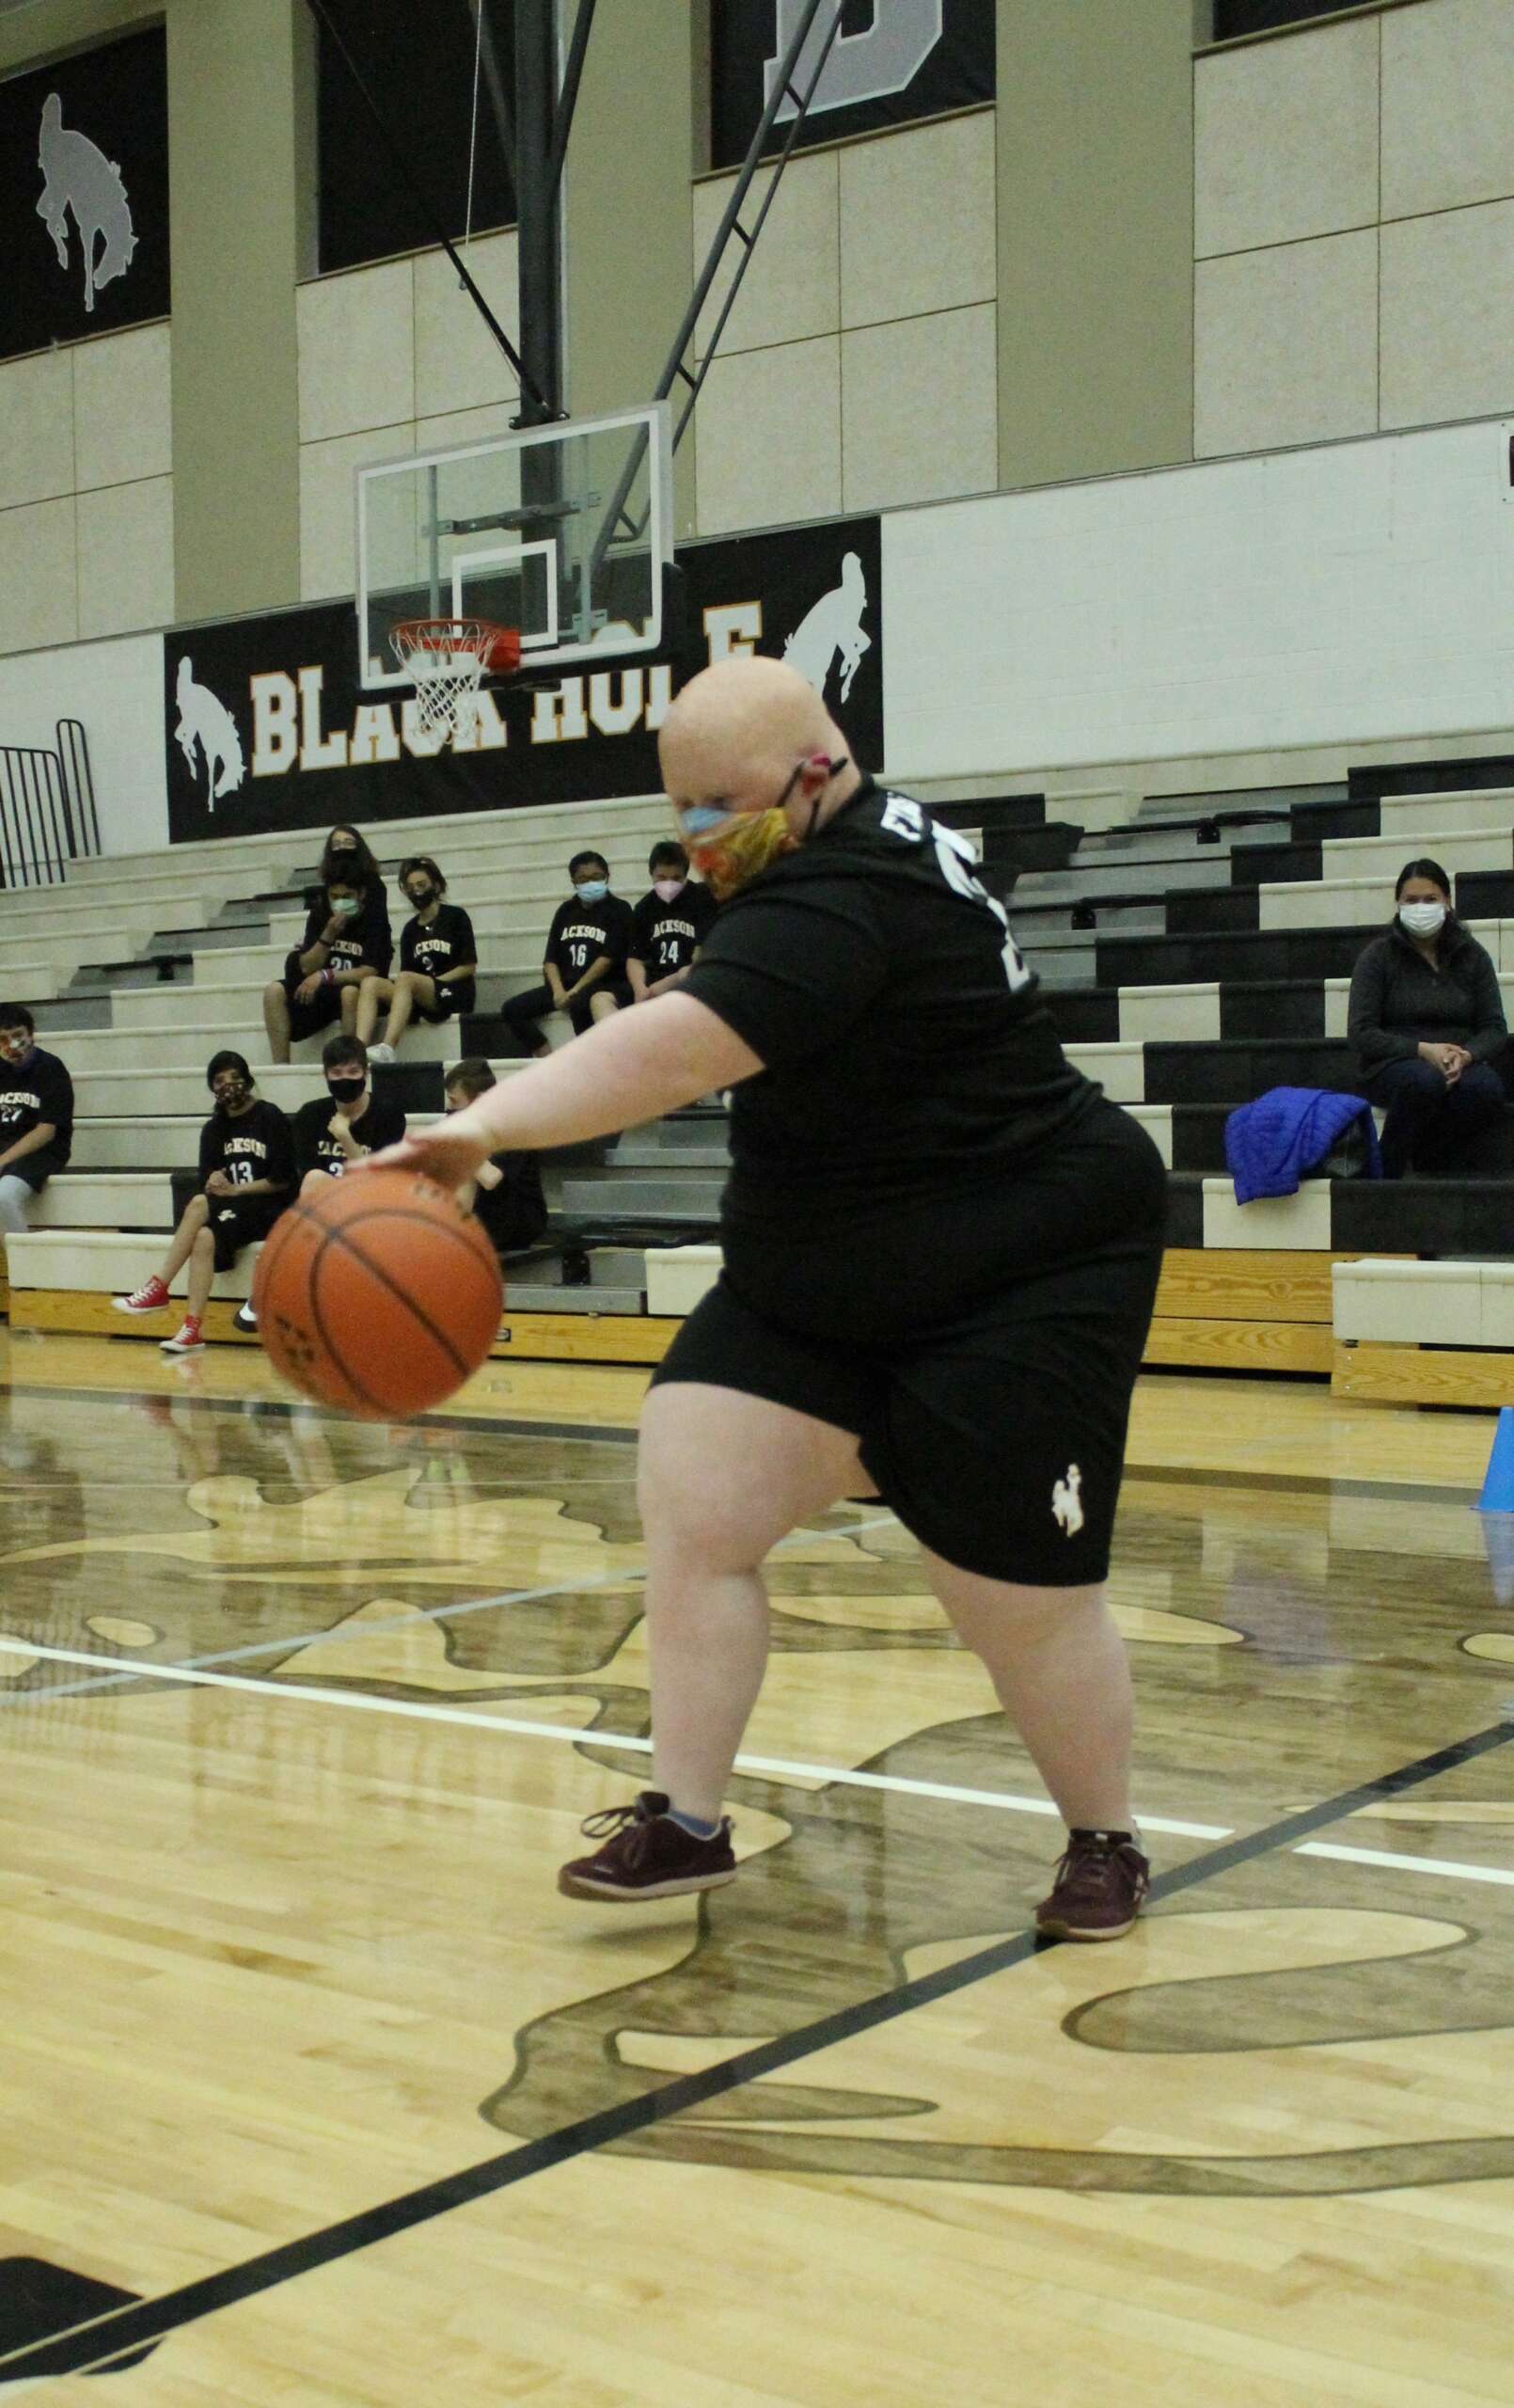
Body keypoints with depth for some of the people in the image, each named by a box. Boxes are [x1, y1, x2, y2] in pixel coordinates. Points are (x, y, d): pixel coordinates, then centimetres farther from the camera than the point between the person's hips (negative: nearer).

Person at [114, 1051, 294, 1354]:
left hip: (268, 1209, -4)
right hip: (227, 1209, 4)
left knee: (199, 1205, -30)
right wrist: (214, 1183, -13)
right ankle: (193, 1329, -38)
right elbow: (206, 1182, 10)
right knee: (204, 1237, -31)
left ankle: (158, 1287, -27)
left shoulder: (270, 1118, -3)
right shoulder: (214, 1129, 13)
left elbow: (282, 1180, -7)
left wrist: (235, 1190, -13)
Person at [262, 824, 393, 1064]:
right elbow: (307, 967, 1)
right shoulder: (319, 914, 5)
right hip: (321, 991, 5)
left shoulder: (373, 918, -7)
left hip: (359, 993, -5)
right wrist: (329, 934, -14)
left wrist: (325, 976, -22)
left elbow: (371, 972, -17)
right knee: (274, 990, -17)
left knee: (350, 992, -38)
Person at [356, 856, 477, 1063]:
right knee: (370, 983, -20)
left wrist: (433, 982, -8)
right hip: (420, 999, 5)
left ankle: (387, 1049, -51)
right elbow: (406, 972, 11)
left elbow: (469, 967, 0)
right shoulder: (410, 929, 18)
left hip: (454, 994, -5)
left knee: (406, 980, -34)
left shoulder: (455, 916, 5)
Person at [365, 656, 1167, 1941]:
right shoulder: (866, 839, 4)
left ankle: (1108, 1845, 24)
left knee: (1020, 1599, -1)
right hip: (823, 1287, 10)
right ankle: (687, 1820, 3)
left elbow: (675, 1051, -42)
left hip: (1025, 1284, -10)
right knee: (693, 1500, -5)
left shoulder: (843, 900, -27)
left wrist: (485, 1125, -48)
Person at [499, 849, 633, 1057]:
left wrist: (576, 990, -15)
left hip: (605, 985, -6)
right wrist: (558, 991, -10)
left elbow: (608, 958, -10)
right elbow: (551, 959, 9)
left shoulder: (618, 910, 0)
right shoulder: (566, 911, 15)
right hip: (566, 985, 6)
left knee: (579, 1005, -40)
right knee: (513, 1009, -12)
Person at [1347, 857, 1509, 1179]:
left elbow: (1495, 1029, 4)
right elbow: (1361, 1032, -6)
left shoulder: (1471, 955, 8)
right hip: (1392, 1065, -2)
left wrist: (1466, 1056, -18)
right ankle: (1387, 1172, -20)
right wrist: (1422, 1050, -19)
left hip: (1459, 1065, 2)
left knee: (1488, 1088, -32)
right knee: (1424, 1080, -38)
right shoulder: (1379, 956, 1)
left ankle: (1429, 1162, -13)